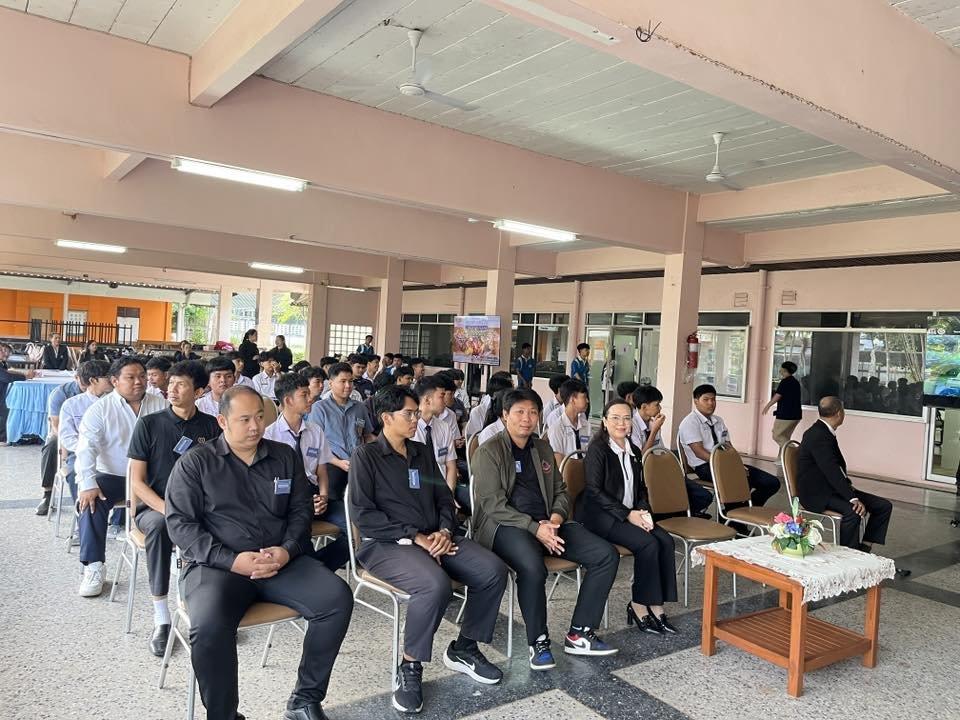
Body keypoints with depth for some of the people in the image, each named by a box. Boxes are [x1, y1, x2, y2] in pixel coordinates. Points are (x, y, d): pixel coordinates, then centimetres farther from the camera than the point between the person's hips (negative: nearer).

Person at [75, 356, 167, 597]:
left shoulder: (161, 406, 4)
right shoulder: (100, 409, 0)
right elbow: (87, 447, -10)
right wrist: (87, 484, -24)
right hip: (112, 476, 0)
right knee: (90, 500, -27)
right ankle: (93, 568, -20)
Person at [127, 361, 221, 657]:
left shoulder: (211, 426, 6)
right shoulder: (149, 424, 1)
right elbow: (137, 481, -2)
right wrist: (167, 509, -18)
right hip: (154, 507, -1)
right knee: (159, 525, -36)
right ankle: (161, 618, -25)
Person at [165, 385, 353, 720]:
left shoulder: (285, 456, 12)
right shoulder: (194, 464, 3)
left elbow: (301, 510, 13)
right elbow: (180, 524, -4)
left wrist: (288, 549, -8)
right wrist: (232, 560, -15)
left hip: (282, 560, 3)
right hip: (216, 565, -3)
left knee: (338, 598, -19)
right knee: (209, 627, -33)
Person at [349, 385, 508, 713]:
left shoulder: (422, 453, 16)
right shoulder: (366, 456, -4)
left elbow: (444, 499, 16)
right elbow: (362, 514, -12)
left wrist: (444, 531, -6)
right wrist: (414, 536, -16)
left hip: (434, 538, 7)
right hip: (387, 543, -6)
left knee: (493, 570, -13)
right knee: (436, 585, -35)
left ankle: (464, 649, 7)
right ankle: (410, 667, -12)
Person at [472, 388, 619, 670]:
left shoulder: (543, 449, 18)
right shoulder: (489, 452, -2)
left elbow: (561, 492, 20)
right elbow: (493, 504, -11)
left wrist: (555, 518, -4)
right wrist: (534, 528, -20)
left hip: (547, 523, 7)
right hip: (506, 526, -6)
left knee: (607, 555, -10)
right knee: (533, 568, -37)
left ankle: (579, 634, -2)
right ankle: (538, 642, -13)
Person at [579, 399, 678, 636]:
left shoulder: (634, 451, 14)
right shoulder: (597, 448, -8)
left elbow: (641, 488, 18)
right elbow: (594, 491, -15)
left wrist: (643, 512, -3)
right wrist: (628, 515, -18)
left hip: (630, 514, 7)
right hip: (599, 515, -7)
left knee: (666, 541, -16)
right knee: (648, 543, -24)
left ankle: (656, 606, -9)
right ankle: (638, 605, -8)